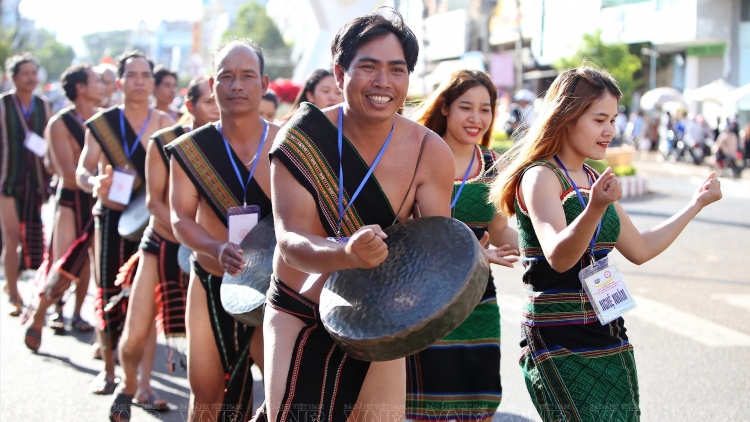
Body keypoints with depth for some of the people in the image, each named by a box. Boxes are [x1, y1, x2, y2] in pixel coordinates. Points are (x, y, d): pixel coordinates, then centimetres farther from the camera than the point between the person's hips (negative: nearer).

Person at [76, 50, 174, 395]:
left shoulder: (165, 124, 4)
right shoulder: (101, 123, 3)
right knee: (109, 292, 2)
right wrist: (94, 183, -23)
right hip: (111, 214, 0)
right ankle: (108, 369, 15)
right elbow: (82, 170, -1)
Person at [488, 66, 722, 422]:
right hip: (560, 344, -8)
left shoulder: (594, 181, 14)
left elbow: (639, 249, 23)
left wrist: (696, 204, 24)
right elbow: (558, 257, -26)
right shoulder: (540, 177, -11)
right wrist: (594, 209, -42)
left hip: (610, 339, 8)